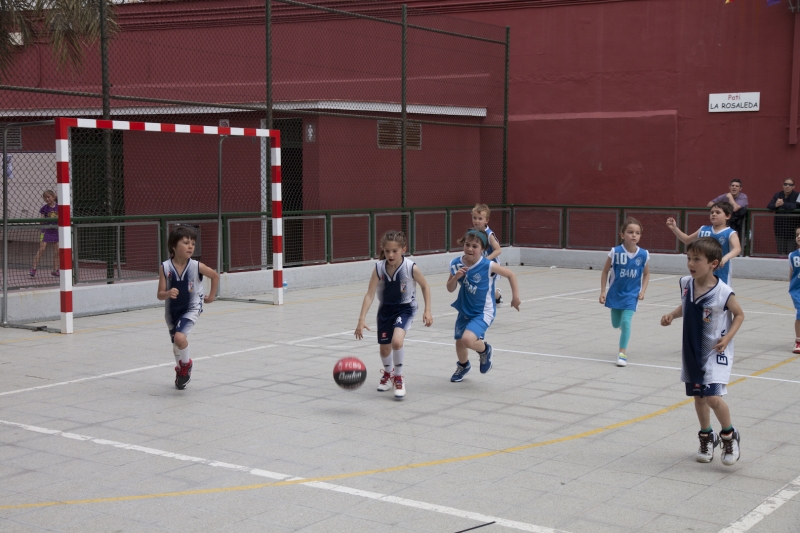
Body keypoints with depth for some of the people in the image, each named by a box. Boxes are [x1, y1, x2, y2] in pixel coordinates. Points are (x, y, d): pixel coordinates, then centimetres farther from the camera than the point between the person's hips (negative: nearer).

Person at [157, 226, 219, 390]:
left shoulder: (197, 266, -18)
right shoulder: (165, 268, -17)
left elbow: (215, 276, 2)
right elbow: (159, 295, -14)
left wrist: (211, 296, 8)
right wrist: (168, 293, -35)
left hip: (191, 308, -2)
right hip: (172, 310, 3)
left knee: (180, 337, -25)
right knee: (176, 344, 18)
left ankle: (186, 364, 5)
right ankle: (180, 370, 47)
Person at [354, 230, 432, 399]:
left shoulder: (411, 268, -23)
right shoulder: (379, 268, -20)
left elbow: (425, 286, -5)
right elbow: (369, 294, -19)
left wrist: (427, 310, -8)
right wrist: (362, 319, -27)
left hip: (405, 308, -3)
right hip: (386, 309, 3)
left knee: (397, 341, -26)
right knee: (384, 348, 12)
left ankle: (398, 378, -1)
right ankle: (388, 373, 47)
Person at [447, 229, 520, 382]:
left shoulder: (488, 266, -21)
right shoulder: (456, 264, -10)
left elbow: (511, 275, -8)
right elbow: (450, 289, -1)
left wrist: (515, 297, -7)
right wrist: (456, 277, -21)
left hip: (483, 312, -5)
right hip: (465, 310, 5)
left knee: (467, 339, -25)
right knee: (459, 342, 17)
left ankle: (485, 350, 11)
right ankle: (463, 366, 52)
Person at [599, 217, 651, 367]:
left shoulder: (643, 255, -12)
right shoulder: (615, 252, -16)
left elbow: (646, 274, 5)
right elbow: (605, 272, -5)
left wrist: (642, 291, -5)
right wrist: (603, 292, -6)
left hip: (632, 294, -1)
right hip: (615, 293, 1)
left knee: (626, 321, -14)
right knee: (616, 324, 14)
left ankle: (622, 353, -3)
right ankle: (624, 327, 51)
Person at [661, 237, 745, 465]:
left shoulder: (723, 292, -21)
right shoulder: (686, 284, -5)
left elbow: (739, 314, -5)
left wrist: (728, 337, -17)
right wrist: (672, 315, -5)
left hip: (715, 353, -6)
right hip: (693, 352, 6)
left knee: (713, 397, -16)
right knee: (698, 396, 15)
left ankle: (729, 436, 10)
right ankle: (707, 438, 36)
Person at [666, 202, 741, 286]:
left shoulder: (730, 233, -10)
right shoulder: (703, 230, 5)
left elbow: (737, 249, -26)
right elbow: (687, 240, 19)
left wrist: (726, 257, -47)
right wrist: (674, 228, 5)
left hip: (721, 275, -5)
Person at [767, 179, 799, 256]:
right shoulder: (777, 195, 9)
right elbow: (769, 206, -3)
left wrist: (783, 204, -33)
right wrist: (775, 205, -25)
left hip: (792, 226, -4)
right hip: (779, 226, 4)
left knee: (791, 252, -8)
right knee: (780, 252, 5)